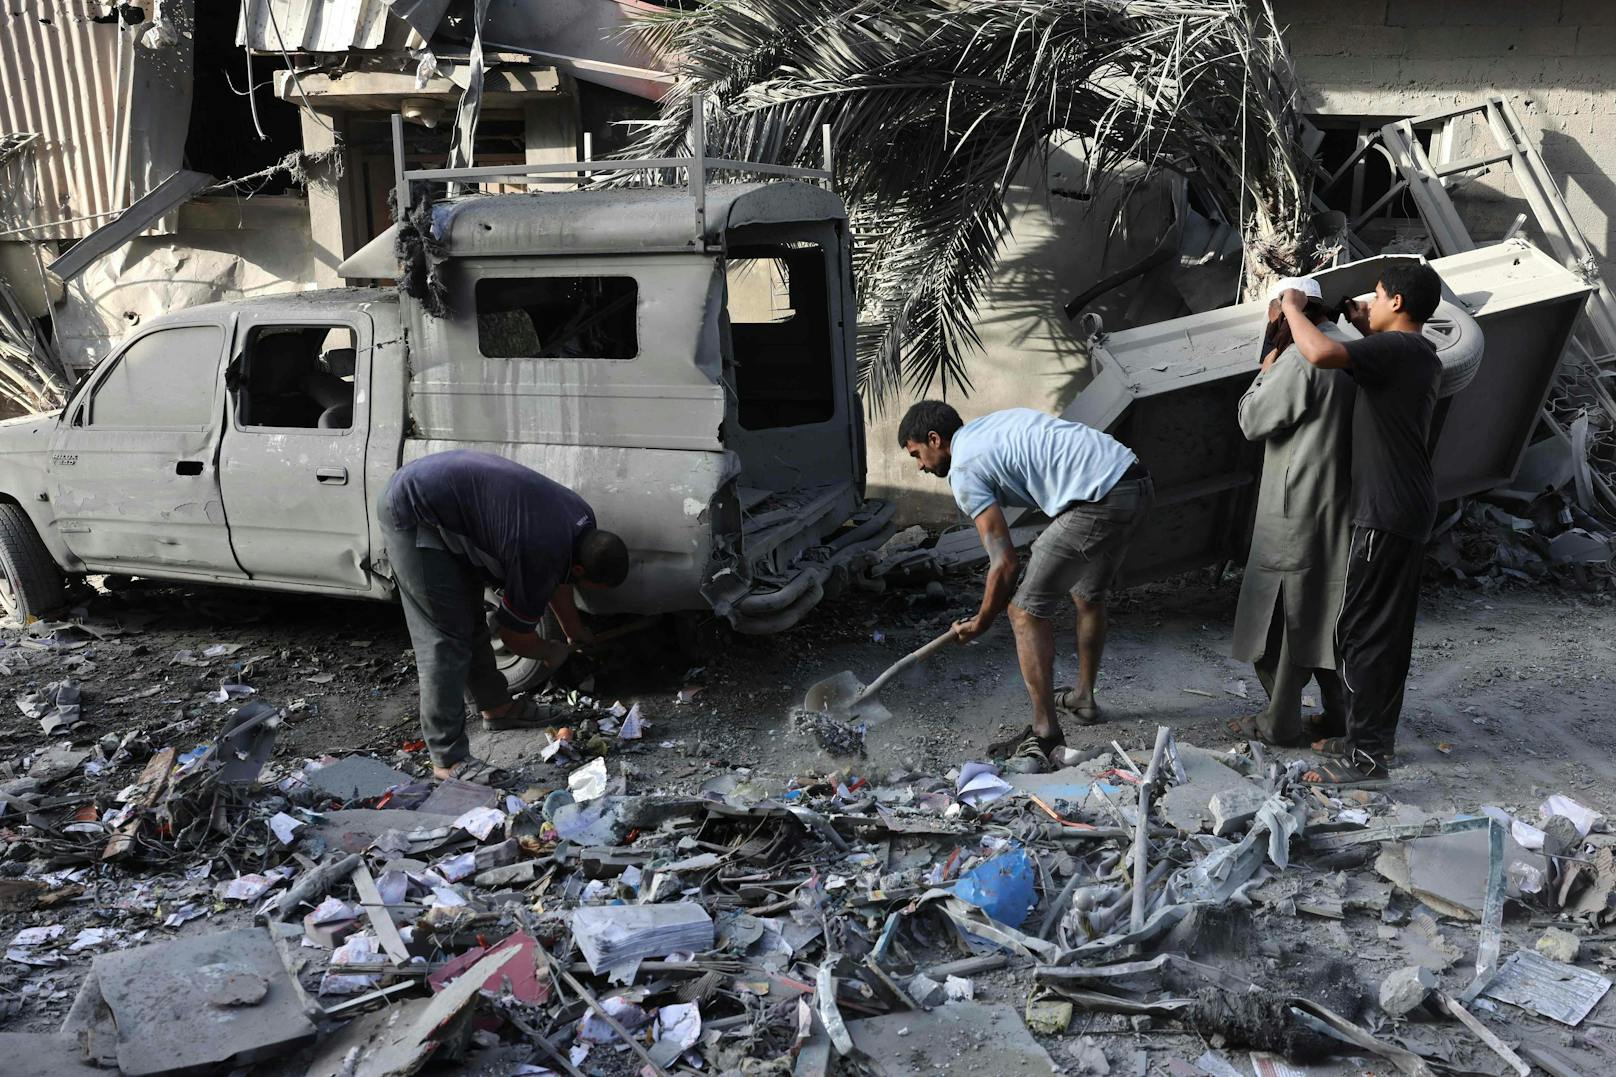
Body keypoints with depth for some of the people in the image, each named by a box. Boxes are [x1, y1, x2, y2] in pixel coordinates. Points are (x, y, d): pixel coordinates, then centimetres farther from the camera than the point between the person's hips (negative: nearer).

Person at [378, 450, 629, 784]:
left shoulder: (581, 519, 0)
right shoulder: (541, 555, -25)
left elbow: (557, 581, 21)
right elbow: (515, 635, -8)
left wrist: (577, 635, 31)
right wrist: (552, 652, 11)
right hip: (411, 512, -10)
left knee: (471, 619, 19)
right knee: (446, 639, -10)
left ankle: (496, 706, 35)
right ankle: (448, 758, -7)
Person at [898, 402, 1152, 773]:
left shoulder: (964, 469, -1)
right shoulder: (997, 421, 25)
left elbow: (1004, 563, -5)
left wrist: (981, 622, 10)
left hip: (1099, 500, -10)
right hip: (1136, 479, 10)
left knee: (1026, 611, -1)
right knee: (1089, 595, 28)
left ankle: (1045, 733, 0)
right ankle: (1084, 698, 44)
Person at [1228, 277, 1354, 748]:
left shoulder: (1301, 360, -17)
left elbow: (1252, 421, -11)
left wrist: (1266, 370, 2)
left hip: (1297, 513, -8)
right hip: (1340, 512, 8)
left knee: (1281, 613, 1)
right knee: (1324, 612, 17)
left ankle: (1281, 723, 8)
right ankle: (1339, 713, 24)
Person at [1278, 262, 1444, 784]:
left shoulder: (1391, 349, -16)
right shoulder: (1423, 356, 13)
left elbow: (1321, 353, -33)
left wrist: (1293, 306, -16)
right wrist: (1365, 327, 24)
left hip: (1385, 514, -10)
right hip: (1411, 510, 10)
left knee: (1361, 629, -6)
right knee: (1390, 628, 15)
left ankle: (1365, 756, -3)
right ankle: (1374, 734, 25)